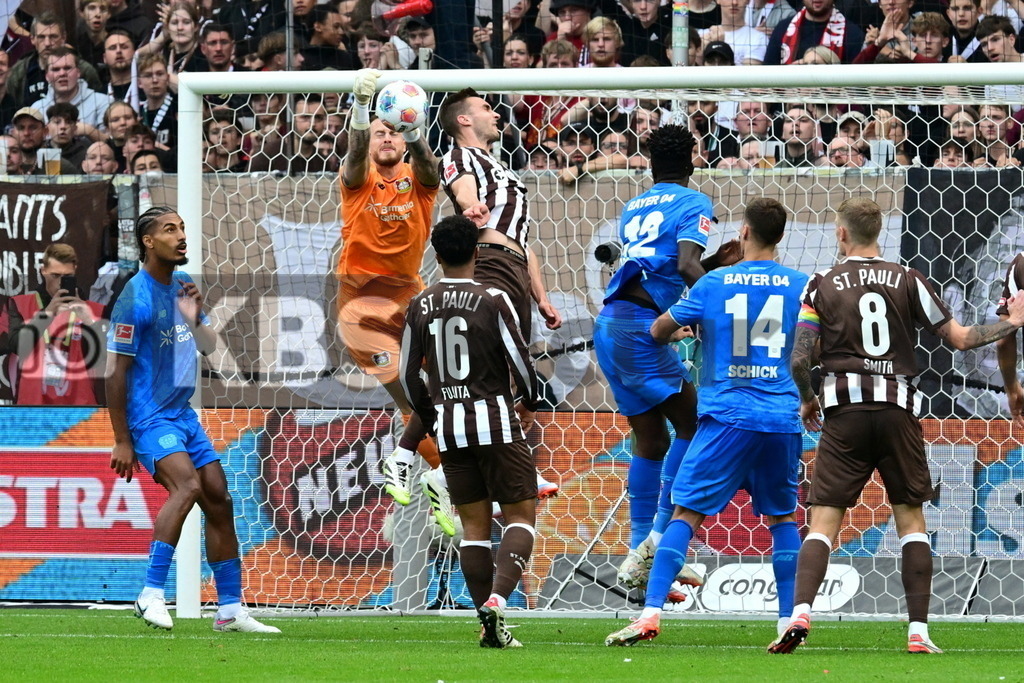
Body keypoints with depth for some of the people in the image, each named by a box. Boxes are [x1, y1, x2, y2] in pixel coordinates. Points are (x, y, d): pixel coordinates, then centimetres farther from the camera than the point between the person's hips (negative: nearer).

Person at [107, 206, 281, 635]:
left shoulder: (183, 285, 10)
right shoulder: (135, 298, -14)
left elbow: (209, 347, 18)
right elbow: (115, 373, -14)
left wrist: (195, 320, -5)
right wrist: (122, 441, -15)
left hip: (183, 414, 8)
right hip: (150, 418, -8)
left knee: (219, 501, 4)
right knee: (187, 485, -28)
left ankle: (230, 610, 10)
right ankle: (151, 595, -26)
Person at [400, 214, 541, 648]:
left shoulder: (420, 306, 5)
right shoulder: (492, 300, -8)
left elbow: (408, 376, 9)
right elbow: (521, 361, -8)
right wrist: (528, 403, 12)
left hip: (448, 422, 4)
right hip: (494, 418, -4)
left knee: (473, 523, 9)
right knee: (521, 514, 2)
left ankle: (490, 627, 6)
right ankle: (497, 598, -21)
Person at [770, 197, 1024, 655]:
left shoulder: (822, 285, 3)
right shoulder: (908, 281, 4)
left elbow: (799, 359, -2)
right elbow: (960, 339, 6)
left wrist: (807, 401, 18)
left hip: (845, 411, -1)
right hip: (899, 410, 1)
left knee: (823, 520, -1)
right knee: (911, 518, 9)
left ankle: (800, 613, -21)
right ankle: (918, 632, 2)